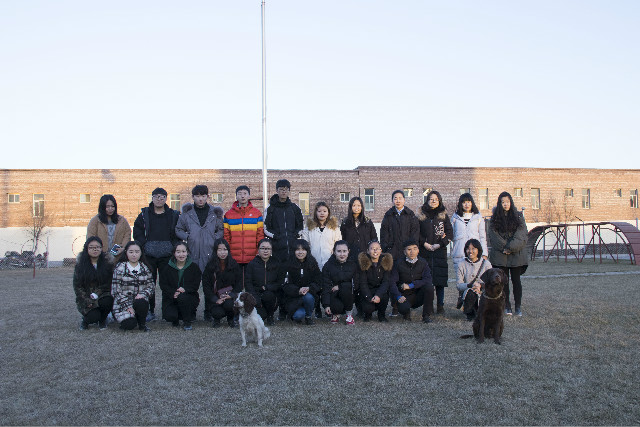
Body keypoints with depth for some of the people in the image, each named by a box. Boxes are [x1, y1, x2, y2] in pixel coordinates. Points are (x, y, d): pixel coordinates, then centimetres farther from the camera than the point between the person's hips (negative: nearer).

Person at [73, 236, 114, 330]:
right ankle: (85, 320, 13)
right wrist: (87, 301, -12)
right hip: (85, 299, -1)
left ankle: (102, 320, -1)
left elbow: (109, 284, -1)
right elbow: (77, 286, 0)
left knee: (107, 301, -34)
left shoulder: (107, 264, 1)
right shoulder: (80, 265, 1)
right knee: (94, 317, -27)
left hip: (102, 296, 1)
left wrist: (97, 294, -16)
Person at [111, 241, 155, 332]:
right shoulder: (120, 268, -4)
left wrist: (143, 294, -15)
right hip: (122, 303, -2)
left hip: (139, 300, 2)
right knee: (130, 324, -26)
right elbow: (116, 290, -7)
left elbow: (151, 285, 7)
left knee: (142, 303, -35)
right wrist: (127, 306, -14)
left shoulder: (145, 268, 8)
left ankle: (142, 323, -5)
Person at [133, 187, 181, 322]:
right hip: (149, 255, 0)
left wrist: (173, 247, -2)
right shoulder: (144, 214, 8)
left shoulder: (173, 215, 8)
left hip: (167, 255, 0)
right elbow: (137, 232, 7)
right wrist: (144, 246, -4)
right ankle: (149, 311, 10)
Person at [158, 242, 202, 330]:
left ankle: (187, 322, -11)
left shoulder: (194, 267, 2)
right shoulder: (167, 268, 4)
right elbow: (163, 285, 0)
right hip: (171, 299, 1)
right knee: (169, 316, -27)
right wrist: (173, 293, -19)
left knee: (182, 297, -37)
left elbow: (196, 285, -3)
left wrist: (185, 289, -23)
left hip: (190, 296, -1)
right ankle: (176, 320, 15)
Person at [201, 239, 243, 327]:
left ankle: (230, 319, 4)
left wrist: (231, 295, -15)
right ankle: (215, 318, 14)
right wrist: (215, 300, -15)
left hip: (230, 295, 1)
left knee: (228, 304, -31)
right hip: (215, 296, -1)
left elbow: (239, 283, 1)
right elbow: (206, 286, -4)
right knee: (218, 313, -26)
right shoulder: (210, 266, -4)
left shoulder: (234, 265, 0)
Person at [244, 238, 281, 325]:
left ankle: (270, 316, -6)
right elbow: (248, 284, -3)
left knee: (268, 295, -34)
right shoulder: (252, 264, 3)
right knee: (261, 315, -28)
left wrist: (267, 287, -16)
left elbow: (280, 283, 2)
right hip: (255, 294, -1)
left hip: (271, 294, 2)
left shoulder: (276, 264, 6)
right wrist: (255, 299, -16)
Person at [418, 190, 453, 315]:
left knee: (440, 278, -1)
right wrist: (424, 243, -8)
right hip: (425, 251, 0)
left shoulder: (444, 216, 9)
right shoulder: (421, 216, 8)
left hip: (440, 251, 0)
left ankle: (440, 305, 6)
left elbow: (450, 232, 4)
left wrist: (440, 244, -7)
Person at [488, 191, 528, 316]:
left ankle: (518, 306, 6)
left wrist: (510, 248, -13)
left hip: (516, 254, 0)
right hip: (500, 255, 1)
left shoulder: (518, 216, 5)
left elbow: (521, 235, -4)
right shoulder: (495, 218, 6)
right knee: (504, 280, 3)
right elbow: (494, 236, -1)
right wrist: (504, 248, -12)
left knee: (516, 280, 1)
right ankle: (506, 306, 10)